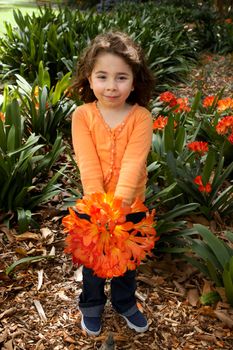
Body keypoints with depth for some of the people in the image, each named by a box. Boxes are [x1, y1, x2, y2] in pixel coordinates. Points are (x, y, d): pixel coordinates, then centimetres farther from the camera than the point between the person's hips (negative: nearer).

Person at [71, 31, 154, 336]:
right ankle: (91, 305, 47)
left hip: (130, 205, 0)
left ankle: (125, 302, 49)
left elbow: (132, 165, -24)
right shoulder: (82, 115, -14)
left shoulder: (141, 117, -16)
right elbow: (88, 165, -20)